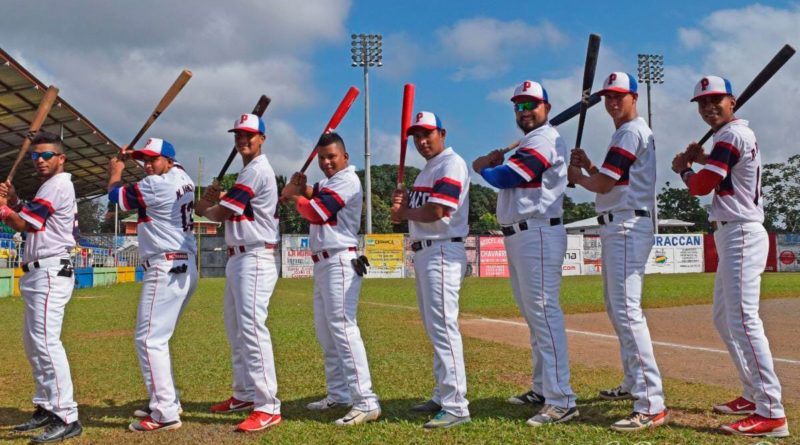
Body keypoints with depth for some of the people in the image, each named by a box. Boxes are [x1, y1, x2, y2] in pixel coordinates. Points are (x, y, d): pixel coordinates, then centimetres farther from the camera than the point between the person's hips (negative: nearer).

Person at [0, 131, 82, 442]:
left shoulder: (57, 185, -11)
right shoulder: (55, 186, 21)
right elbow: (28, 223, 22)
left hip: (49, 274, -11)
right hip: (37, 275, 11)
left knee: (46, 342, -17)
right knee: (32, 343, 16)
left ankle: (67, 418, -19)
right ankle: (46, 408, 25)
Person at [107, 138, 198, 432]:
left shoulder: (156, 185, -13)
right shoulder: (183, 178, 12)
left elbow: (117, 196, 0)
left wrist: (116, 172, 20)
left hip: (165, 269, -10)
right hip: (185, 268, 10)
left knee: (149, 339, -9)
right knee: (157, 337, 18)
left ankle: (166, 414, -10)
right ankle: (167, 402, 25)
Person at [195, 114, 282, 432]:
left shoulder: (256, 170, -13)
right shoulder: (249, 171, 20)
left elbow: (220, 214, -12)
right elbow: (229, 211, 17)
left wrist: (202, 207, 8)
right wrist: (216, 200, -2)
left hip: (255, 259, -11)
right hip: (238, 258, 11)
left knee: (251, 326, -17)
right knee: (235, 329, 16)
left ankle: (268, 407, -18)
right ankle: (245, 394, 27)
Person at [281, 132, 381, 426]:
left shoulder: (347, 180, -11)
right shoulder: (327, 183, 20)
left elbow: (315, 212, -18)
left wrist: (295, 195, -2)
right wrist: (299, 189, -7)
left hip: (339, 263, -10)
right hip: (322, 264, 11)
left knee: (342, 328, -18)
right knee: (325, 333, 15)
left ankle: (365, 402, -21)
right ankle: (339, 394, 25)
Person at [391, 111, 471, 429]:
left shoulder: (451, 164, -10)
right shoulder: (427, 170, 21)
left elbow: (436, 212, -20)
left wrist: (405, 212, -3)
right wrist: (401, 204, -2)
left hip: (442, 252, -10)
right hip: (423, 253, 10)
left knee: (443, 328, -14)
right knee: (434, 329, 14)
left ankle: (456, 406, -13)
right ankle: (443, 397, 24)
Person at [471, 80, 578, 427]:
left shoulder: (544, 140, -10)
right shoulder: (528, 143, 23)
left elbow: (505, 178, -17)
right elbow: (507, 179, 17)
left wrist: (483, 168, 3)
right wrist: (491, 164, -3)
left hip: (538, 234, -11)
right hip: (518, 238, 11)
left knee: (544, 313, -14)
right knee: (533, 316, 16)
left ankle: (561, 401, -14)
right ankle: (542, 389, 26)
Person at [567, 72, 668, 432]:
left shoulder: (631, 132, -11)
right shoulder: (628, 133, 21)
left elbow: (602, 184, -15)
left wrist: (575, 175, 3)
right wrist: (587, 166, 10)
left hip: (627, 228, -11)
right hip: (615, 228, 11)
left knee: (627, 311, -18)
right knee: (616, 308, 19)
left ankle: (651, 406, -21)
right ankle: (632, 384, 32)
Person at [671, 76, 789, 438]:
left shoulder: (731, 134, -12)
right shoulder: (741, 134, 19)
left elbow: (701, 186, -15)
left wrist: (683, 168, 4)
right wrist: (703, 160, 13)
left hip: (741, 234, -11)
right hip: (732, 235, 11)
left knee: (743, 320, -16)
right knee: (724, 319, 17)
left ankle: (771, 414, -18)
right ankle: (754, 395, 25)